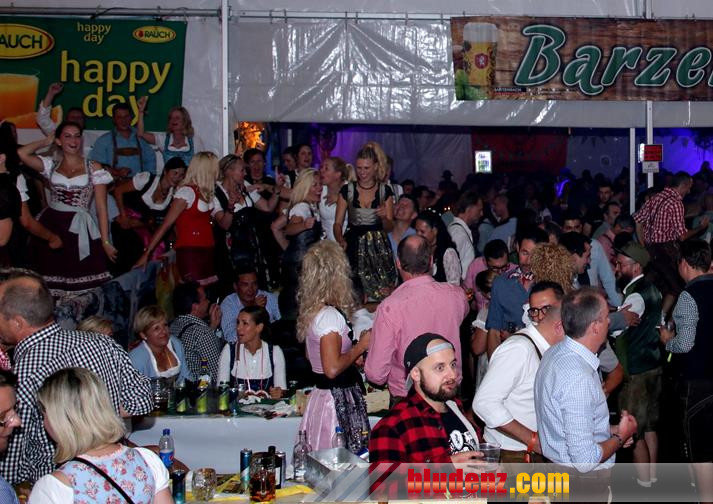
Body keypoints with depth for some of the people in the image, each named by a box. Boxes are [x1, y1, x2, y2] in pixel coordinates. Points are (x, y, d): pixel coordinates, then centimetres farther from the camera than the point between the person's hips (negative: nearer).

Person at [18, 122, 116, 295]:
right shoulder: (51, 164, 10)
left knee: (79, 286, -11)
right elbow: (21, 153, -6)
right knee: (48, 287, -1)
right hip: (49, 227, 2)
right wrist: (47, 141, 8)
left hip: (79, 230, -2)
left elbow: (101, 208, 2)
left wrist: (105, 242, -5)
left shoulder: (93, 169, 5)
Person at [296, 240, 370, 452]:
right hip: (340, 401, -9)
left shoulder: (311, 312, 9)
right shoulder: (330, 316, -18)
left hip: (321, 395, 9)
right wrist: (360, 346, -11)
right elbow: (333, 368, -23)